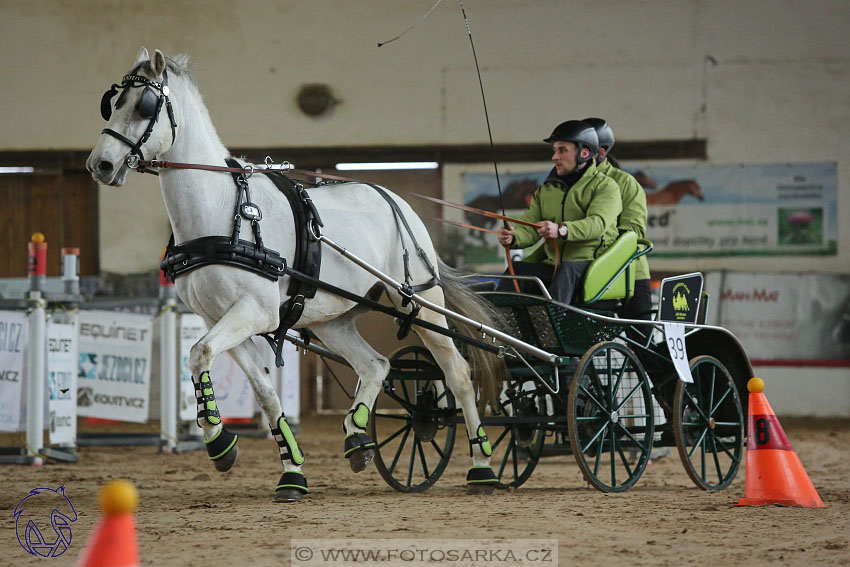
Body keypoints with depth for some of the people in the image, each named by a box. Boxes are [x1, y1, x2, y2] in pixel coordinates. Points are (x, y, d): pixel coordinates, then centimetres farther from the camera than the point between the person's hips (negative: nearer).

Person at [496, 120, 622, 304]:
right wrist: (514, 236, -16)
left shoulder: (605, 186, 2)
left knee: (568, 269, -36)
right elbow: (530, 226, 10)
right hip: (553, 266, 5)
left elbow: (598, 223, -17)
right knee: (518, 269, -21)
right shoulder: (546, 190, 21)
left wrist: (562, 230, -36)